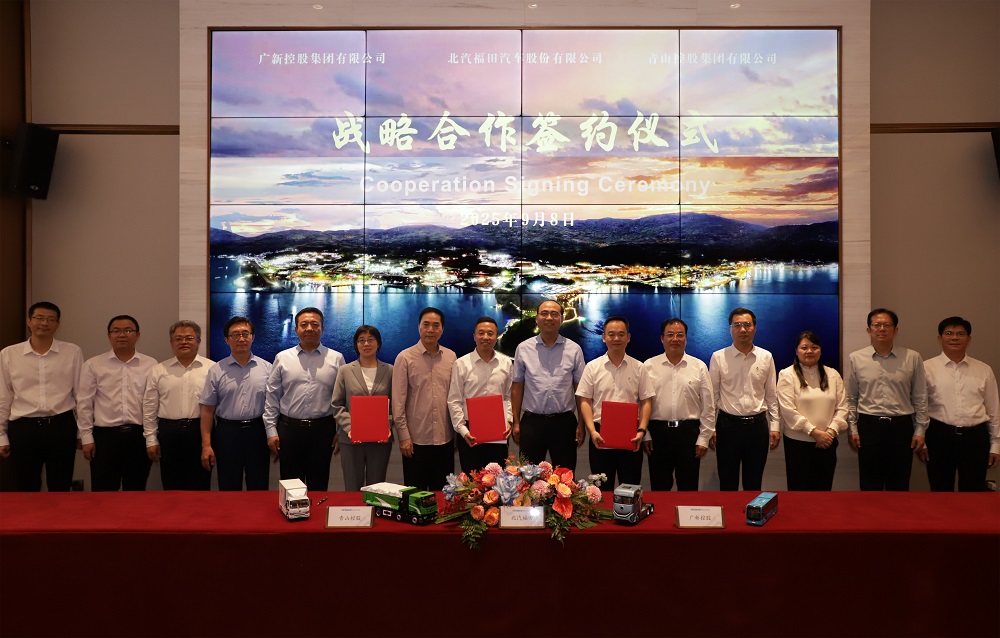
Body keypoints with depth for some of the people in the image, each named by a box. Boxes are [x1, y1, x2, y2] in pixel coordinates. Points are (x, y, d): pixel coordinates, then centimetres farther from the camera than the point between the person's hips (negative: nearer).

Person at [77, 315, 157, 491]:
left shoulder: (151, 365, 3)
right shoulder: (93, 365, 2)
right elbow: (84, 404, 3)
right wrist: (87, 437, -1)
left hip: (140, 436, 1)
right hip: (105, 435, 0)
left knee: (136, 491, 11)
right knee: (103, 490, 5)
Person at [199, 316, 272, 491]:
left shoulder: (266, 368, 2)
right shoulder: (216, 371, 1)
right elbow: (208, 410, 1)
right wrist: (206, 445, -4)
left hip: (258, 432, 0)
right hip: (227, 433, 0)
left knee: (259, 490, 9)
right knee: (229, 491, 10)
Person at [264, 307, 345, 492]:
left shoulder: (336, 359, 2)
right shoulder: (282, 358, 5)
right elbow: (272, 397, 5)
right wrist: (271, 431, 1)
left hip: (323, 430, 0)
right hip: (289, 429, 1)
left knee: (319, 487, 9)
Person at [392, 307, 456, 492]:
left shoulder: (451, 357, 5)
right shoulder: (405, 358, -5)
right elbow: (398, 401, -6)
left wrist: (458, 431, 7)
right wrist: (404, 436, -9)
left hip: (445, 439, 3)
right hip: (416, 440, -3)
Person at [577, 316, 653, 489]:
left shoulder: (639, 368, 5)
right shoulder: (592, 367, 2)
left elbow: (646, 402, 3)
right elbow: (585, 401, 0)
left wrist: (642, 430, -9)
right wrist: (592, 431, -11)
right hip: (601, 435, 0)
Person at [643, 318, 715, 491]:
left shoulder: (699, 367, 3)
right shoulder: (649, 366, 2)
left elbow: (708, 406, 4)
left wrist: (704, 438, 0)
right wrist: (644, 435, 0)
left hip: (689, 431, 0)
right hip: (658, 431, 0)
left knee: (688, 488, 9)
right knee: (659, 487, 10)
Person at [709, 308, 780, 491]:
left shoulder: (766, 357, 3)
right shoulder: (718, 357, -3)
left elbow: (771, 395, 7)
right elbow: (712, 396, 0)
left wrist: (774, 426, 4)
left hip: (758, 425, 2)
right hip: (728, 425, -2)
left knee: (754, 485, 12)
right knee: (728, 484, 7)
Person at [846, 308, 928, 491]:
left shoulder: (912, 358, 2)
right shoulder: (855, 358, 2)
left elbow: (920, 398, 6)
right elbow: (850, 398, 5)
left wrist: (920, 431, 3)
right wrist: (852, 429, 1)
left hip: (901, 426, 0)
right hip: (868, 426, 0)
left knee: (899, 485, 9)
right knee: (870, 484, 8)